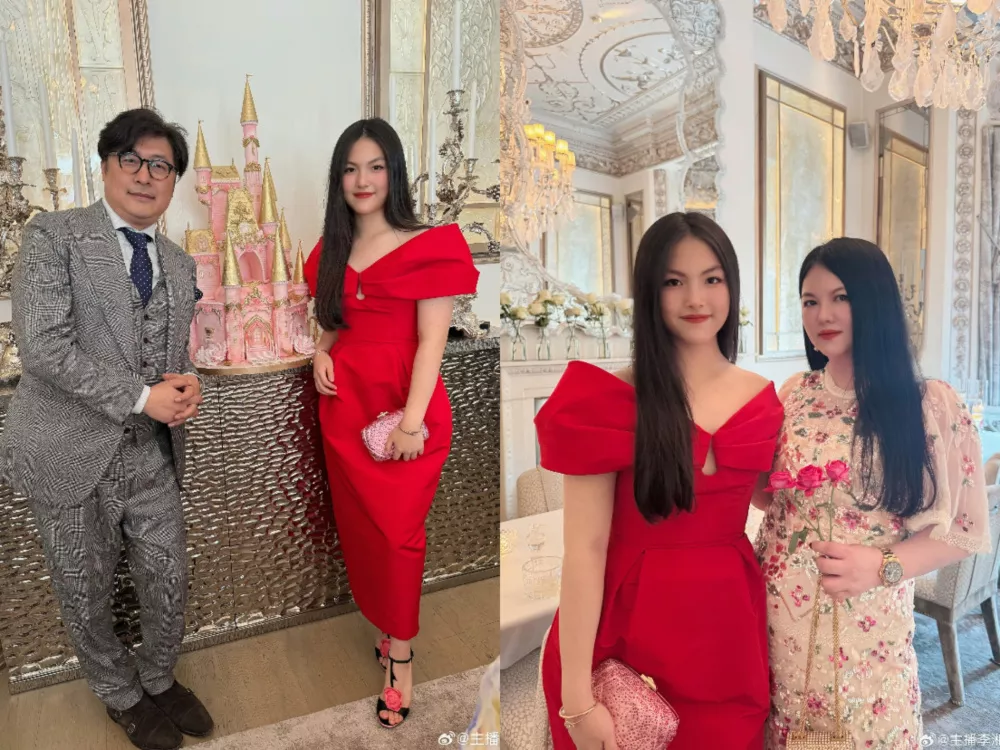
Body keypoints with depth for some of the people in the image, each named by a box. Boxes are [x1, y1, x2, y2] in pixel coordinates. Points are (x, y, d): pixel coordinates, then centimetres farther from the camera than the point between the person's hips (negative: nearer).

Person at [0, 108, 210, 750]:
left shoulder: (180, 265, 10)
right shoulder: (54, 236, -7)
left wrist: (187, 386, -7)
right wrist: (142, 397, -18)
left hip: (153, 455, 4)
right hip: (73, 454, -4)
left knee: (170, 582, 13)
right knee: (87, 595, 14)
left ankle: (159, 679, 41)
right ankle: (123, 696, 40)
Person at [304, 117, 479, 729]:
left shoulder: (428, 244, -7)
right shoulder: (332, 250, 12)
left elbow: (432, 340, -12)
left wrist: (412, 419, -19)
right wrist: (321, 352, 0)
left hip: (402, 406, -5)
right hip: (344, 404, 6)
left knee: (397, 531, 1)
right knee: (358, 525, 12)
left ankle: (400, 655, 20)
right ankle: (387, 624, 34)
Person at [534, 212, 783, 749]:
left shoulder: (762, 399, 2)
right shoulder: (610, 399, -13)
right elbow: (585, 548, -16)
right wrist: (577, 697, -17)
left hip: (729, 633, 4)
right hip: (632, 633, -4)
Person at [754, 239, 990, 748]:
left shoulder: (931, 405, -9)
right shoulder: (793, 396, -1)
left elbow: (966, 528, -3)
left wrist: (883, 566, -17)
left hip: (866, 624, -2)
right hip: (779, 616, 2)